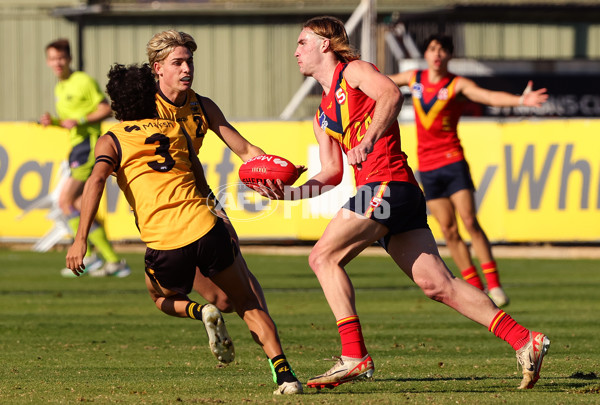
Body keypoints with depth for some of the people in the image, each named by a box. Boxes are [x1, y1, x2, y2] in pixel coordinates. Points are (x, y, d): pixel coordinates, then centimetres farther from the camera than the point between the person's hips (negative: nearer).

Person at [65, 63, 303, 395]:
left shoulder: (111, 139, 11)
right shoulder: (176, 131, 21)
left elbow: (96, 180, -7)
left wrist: (80, 240, -13)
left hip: (164, 243, -2)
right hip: (206, 229, 2)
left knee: (162, 296, 31)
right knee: (248, 306, 16)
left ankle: (200, 312, -1)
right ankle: (284, 374, -3)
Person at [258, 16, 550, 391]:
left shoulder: (355, 71, 5)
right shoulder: (322, 116, 29)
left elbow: (391, 94, -17)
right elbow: (331, 174, 24)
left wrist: (367, 142, -30)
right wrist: (288, 192, 11)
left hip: (387, 184, -8)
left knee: (324, 256, -10)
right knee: (436, 283, -2)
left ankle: (355, 356, -13)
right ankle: (524, 340, -6)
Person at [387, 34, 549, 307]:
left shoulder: (458, 85, -7)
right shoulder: (414, 78, 7)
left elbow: (490, 97, -22)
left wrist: (520, 100, -40)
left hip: (452, 161, -4)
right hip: (427, 166, 4)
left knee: (469, 222, -13)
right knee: (448, 228, 1)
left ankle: (494, 285, -11)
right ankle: (476, 289, 7)